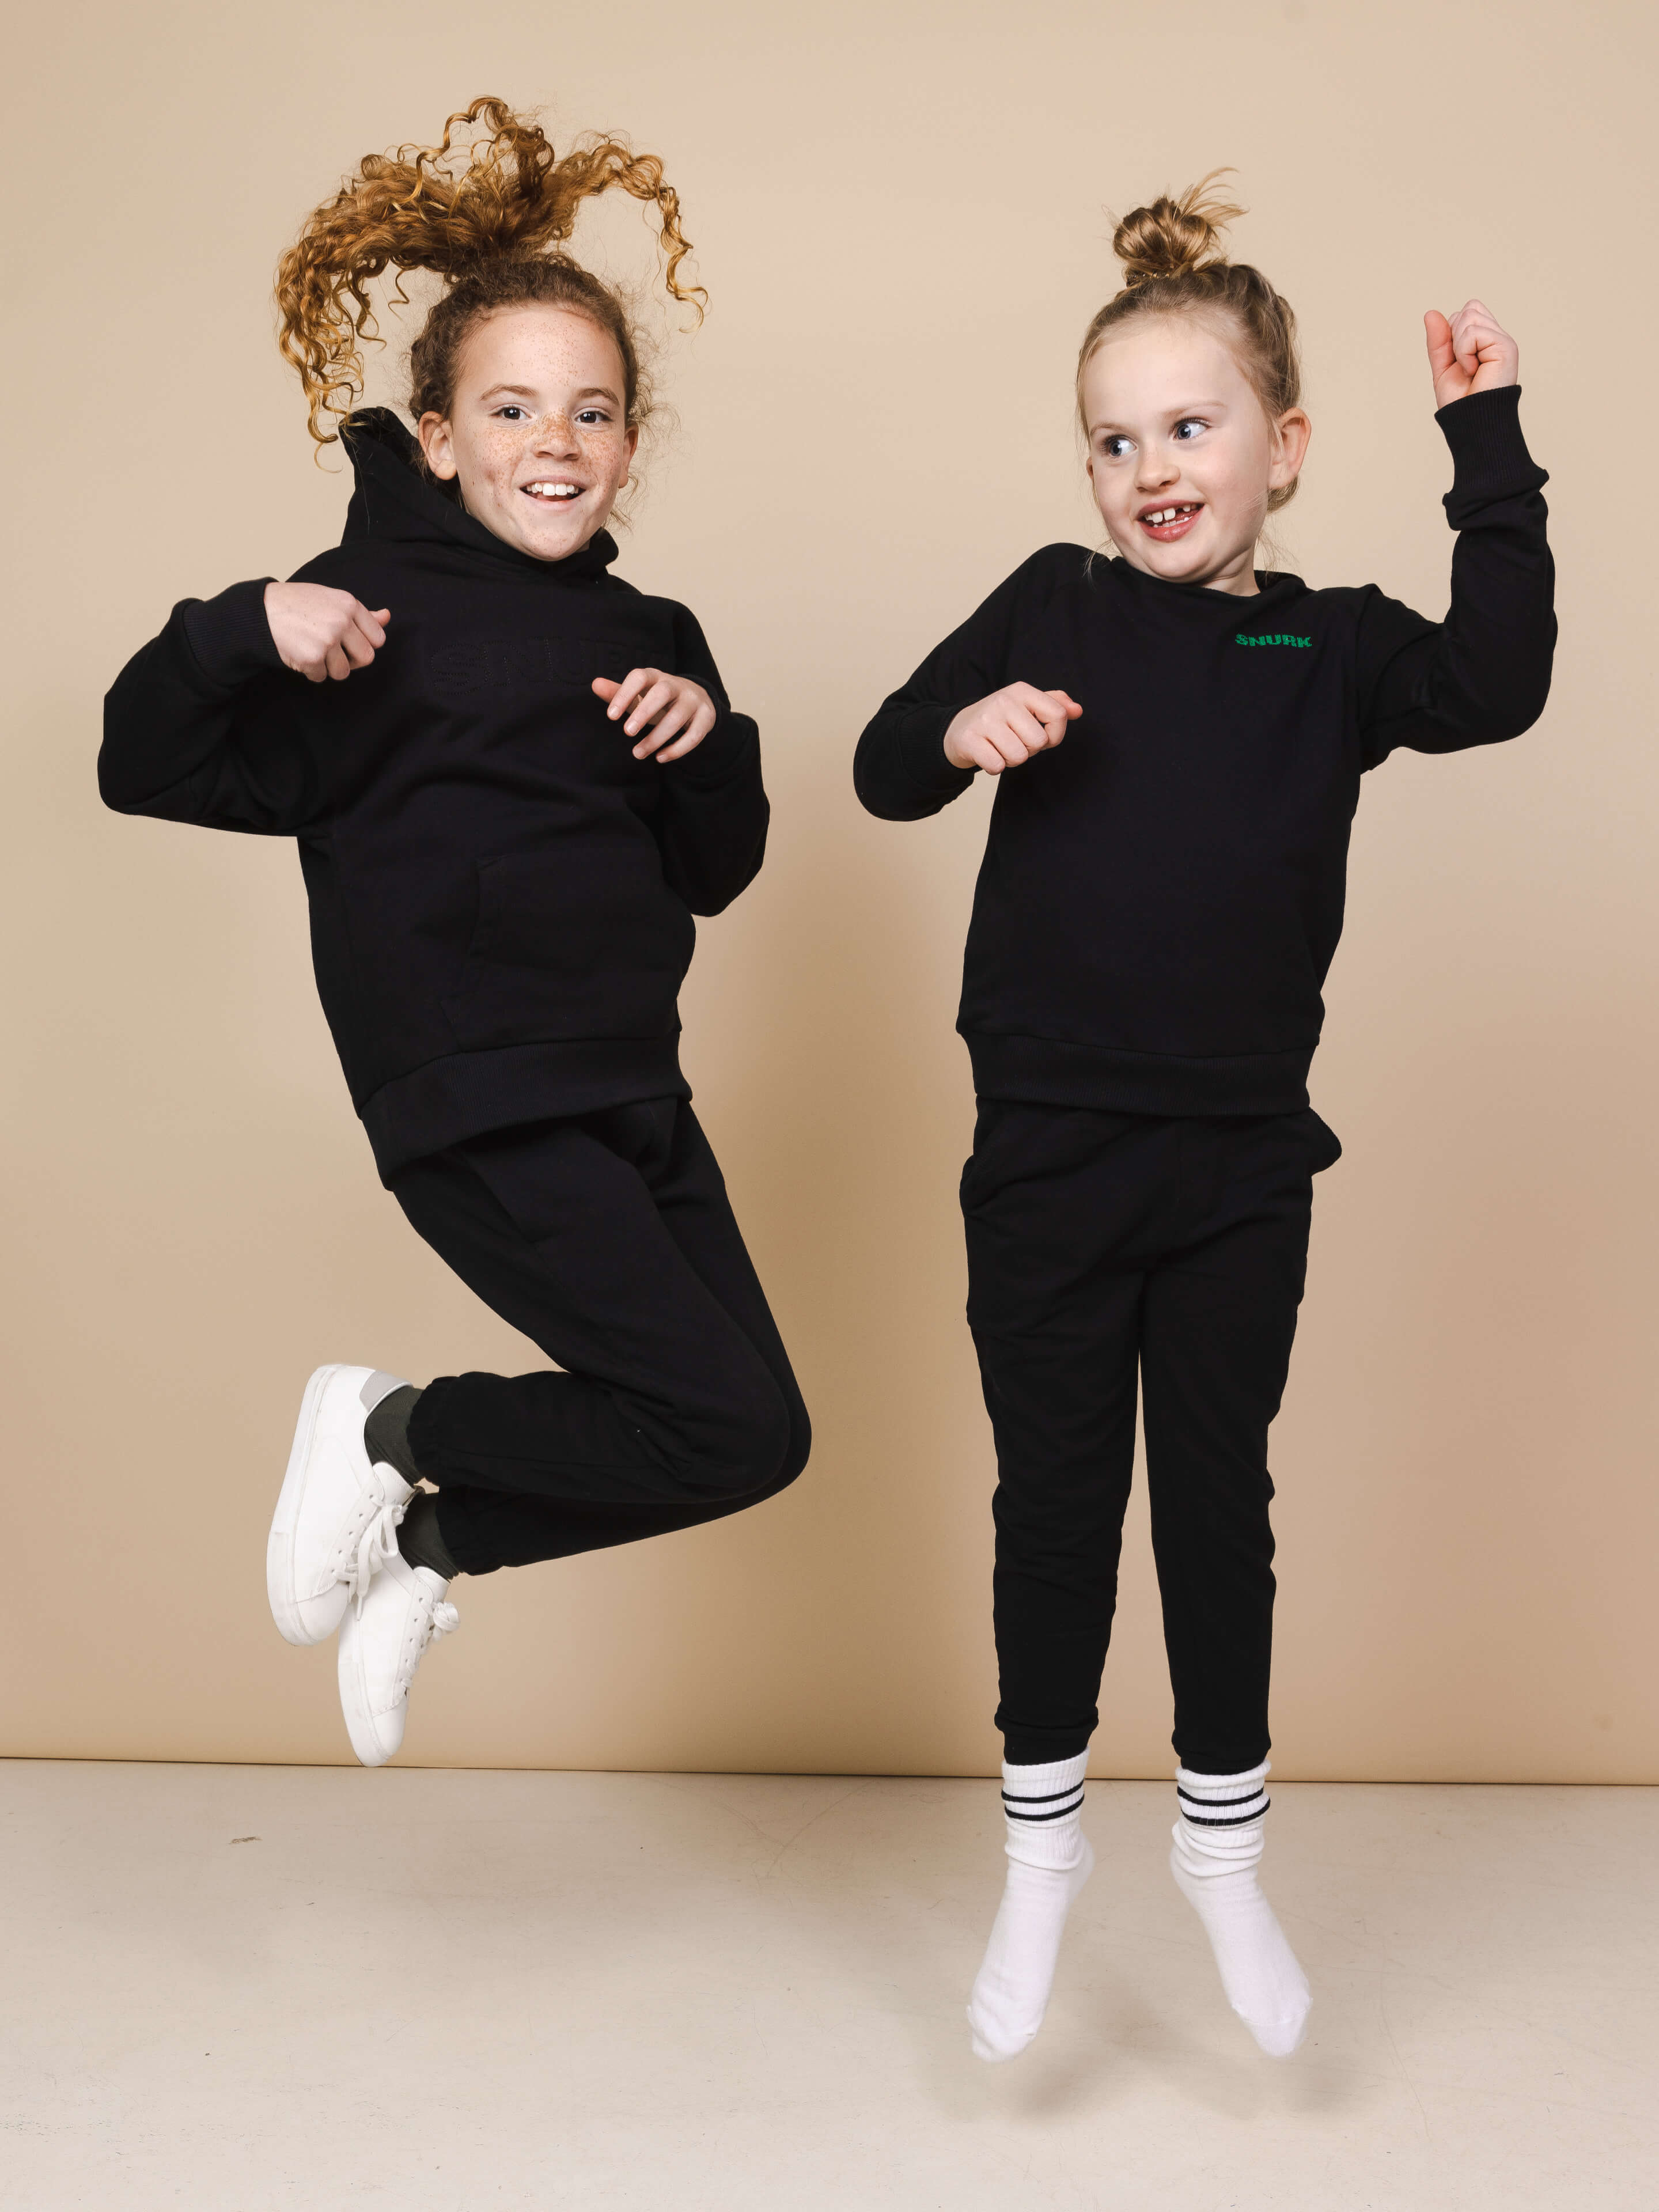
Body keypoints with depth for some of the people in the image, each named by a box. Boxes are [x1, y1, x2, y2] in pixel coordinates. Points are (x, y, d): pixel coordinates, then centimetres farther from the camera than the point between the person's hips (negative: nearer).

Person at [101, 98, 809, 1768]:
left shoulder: (646, 640, 12)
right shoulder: (376, 610, -7)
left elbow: (713, 879, 15)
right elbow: (146, 770, -9)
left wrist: (709, 742, -3)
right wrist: (244, 630, -25)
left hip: (632, 1089, 8)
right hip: (477, 1106, -7)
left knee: (746, 1432, 9)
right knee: (735, 1429, -10)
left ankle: (430, 1538, 25)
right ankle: (391, 1431, 9)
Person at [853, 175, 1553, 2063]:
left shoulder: (1332, 647, 2)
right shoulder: (1053, 608, 1)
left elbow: (1498, 682, -16)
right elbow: (884, 768, 3)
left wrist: (1487, 441, -15)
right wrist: (964, 728, -18)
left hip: (1242, 1165, 1)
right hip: (1048, 1159, 0)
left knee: (1219, 1498, 12)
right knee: (1054, 1497, 10)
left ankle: (1222, 1848, 32)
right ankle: (1041, 1850, 29)